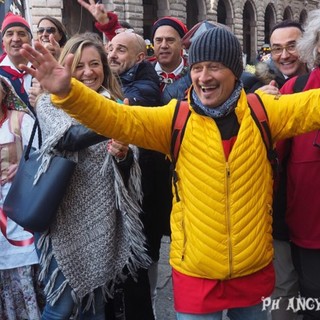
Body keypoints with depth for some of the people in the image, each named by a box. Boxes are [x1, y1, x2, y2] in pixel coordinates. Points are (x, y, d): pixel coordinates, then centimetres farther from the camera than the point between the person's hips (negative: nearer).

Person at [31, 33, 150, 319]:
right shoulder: (50, 103, -3)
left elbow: (130, 169, 6)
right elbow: (71, 138, -24)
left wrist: (123, 155, -17)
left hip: (104, 220, 4)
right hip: (64, 218, -3)